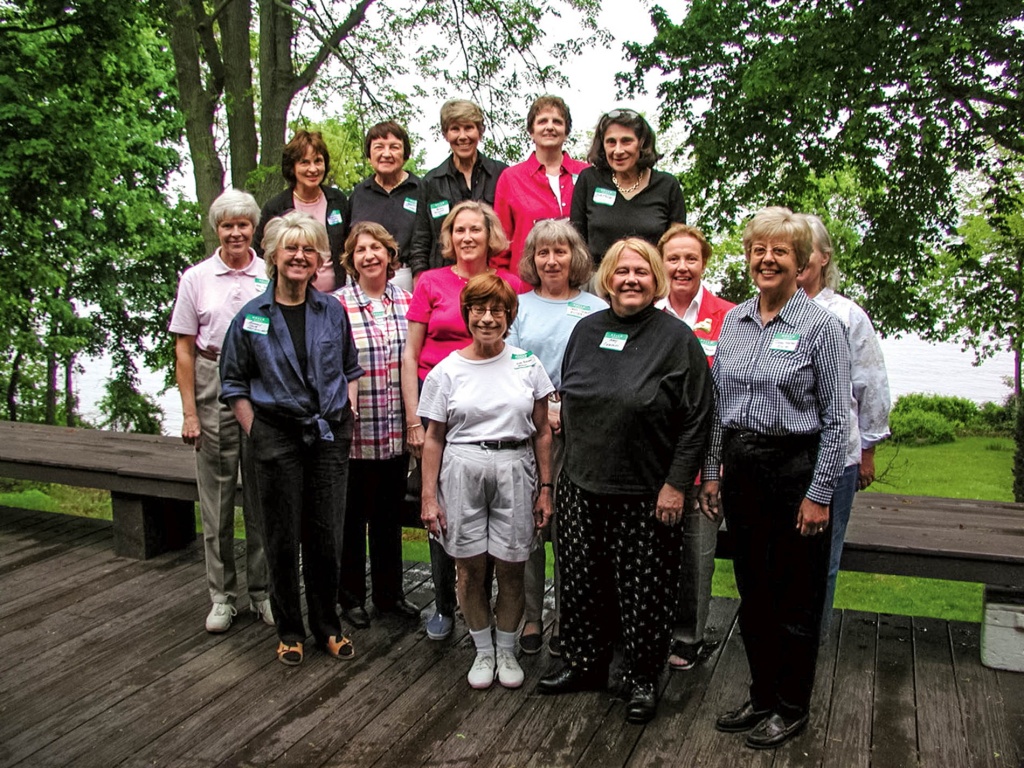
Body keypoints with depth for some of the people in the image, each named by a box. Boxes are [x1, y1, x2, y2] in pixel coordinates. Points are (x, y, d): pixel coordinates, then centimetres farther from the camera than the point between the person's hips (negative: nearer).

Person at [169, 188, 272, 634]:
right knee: (216, 495, 4)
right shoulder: (197, 278, 5)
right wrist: (189, 411, -1)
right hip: (214, 386, 0)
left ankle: (263, 591, 19)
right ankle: (222, 595, 17)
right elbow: (184, 349, 5)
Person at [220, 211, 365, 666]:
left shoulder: (333, 312, 6)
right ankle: (289, 631, 22)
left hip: (330, 436, 2)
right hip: (278, 437, -1)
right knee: (283, 539, 5)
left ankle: (327, 627, 24)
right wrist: (255, 432, -3)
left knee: (325, 536, 7)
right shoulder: (251, 317, 0)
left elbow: (351, 369, 17)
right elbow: (234, 383, 5)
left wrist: (348, 414, 5)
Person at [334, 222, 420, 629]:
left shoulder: (405, 301, 4)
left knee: (390, 515, 16)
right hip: (353, 431, -3)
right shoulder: (337, 305, -8)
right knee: (352, 516, 10)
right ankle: (351, 597, 26)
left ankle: (390, 593, 31)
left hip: (396, 431, 4)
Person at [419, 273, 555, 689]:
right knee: (471, 568, 7)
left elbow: (542, 432, 7)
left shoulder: (528, 364, 4)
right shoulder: (446, 371, 2)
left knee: (511, 569, 6)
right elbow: (434, 438, 5)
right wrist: (428, 497, 1)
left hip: (515, 470, 0)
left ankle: (507, 650, 26)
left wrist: (545, 489, 4)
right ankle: (483, 651, 26)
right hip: (462, 471, 0)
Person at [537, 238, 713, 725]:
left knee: (643, 592, 5)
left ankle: (642, 681, 24)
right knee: (582, 583, 14)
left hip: (646, 495, -4)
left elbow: (696, 420, -8)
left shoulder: (677, 338, -7)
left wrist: (676, 484, -12)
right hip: (582, 485, 5)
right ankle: (585, 666, 33)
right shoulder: (586, 330, 8)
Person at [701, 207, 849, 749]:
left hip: (794, 469, -5)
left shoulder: (820, 326, -8)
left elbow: (837, 418, -9)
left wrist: (819, 494, -12)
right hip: (740, 468, 5)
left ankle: (792, 709, 25)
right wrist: (711, 472, 9)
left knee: (794, 597, 7)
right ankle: (762, 696, 32)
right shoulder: (732, 321, 8)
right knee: (752, 592, 15)